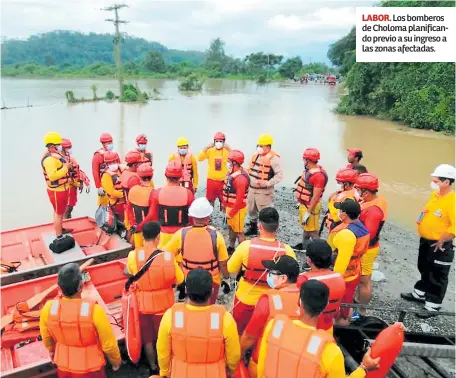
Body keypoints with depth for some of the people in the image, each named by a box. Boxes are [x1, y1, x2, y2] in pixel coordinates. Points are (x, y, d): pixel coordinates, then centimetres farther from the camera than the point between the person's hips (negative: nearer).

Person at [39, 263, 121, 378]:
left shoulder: (48, 308, -22)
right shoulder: (94, 310, -33)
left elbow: (46, 337, 0)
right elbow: (109, 344, -19)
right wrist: (116, 361, 1)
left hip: (63, 367, 3)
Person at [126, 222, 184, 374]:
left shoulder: (133, 255, -19)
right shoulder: (168, 256, -23)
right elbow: (179, 280, -11)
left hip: (142, 304, 2)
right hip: (163, 304, -1)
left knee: (147, 339, 23)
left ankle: (153, 368, 42)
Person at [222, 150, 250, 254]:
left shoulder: (241, 178, -27)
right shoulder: (232, 173, 3)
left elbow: (239, 199, -26)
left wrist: (231, 213, -20)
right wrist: (225, 205, 17)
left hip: (237, 209, -9)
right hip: (230, 207, 9)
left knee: (239, 232, 3)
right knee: (231, 228, 22)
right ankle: (231, 247, 39)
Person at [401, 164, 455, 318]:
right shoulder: (434, 194, 1)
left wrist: (441, 241, -23)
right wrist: (421, 218, 7)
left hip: (439, 246, -8)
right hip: (425, 241, 8)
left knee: (437, 277, 7)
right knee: (424, 270, 25)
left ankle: (433, 306, 21)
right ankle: (419, 294, 43)